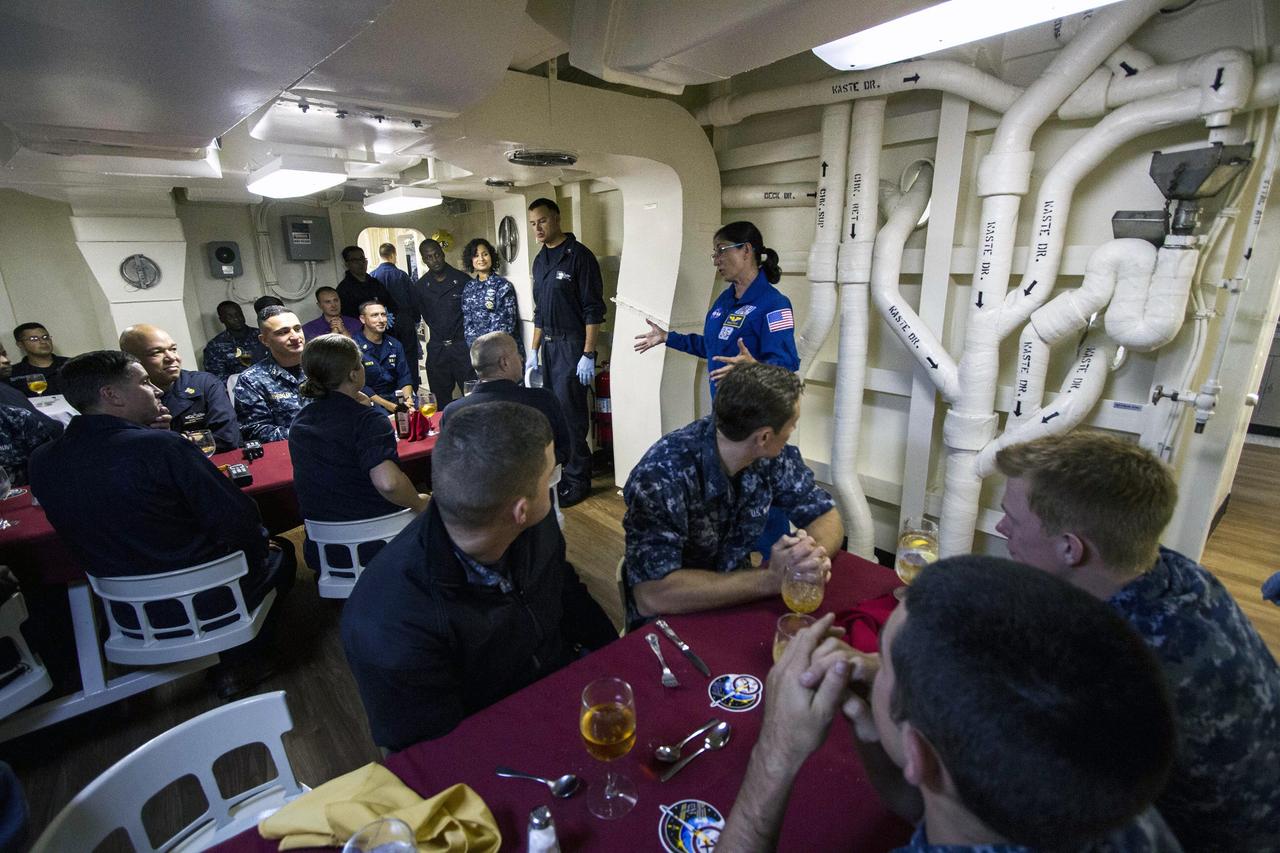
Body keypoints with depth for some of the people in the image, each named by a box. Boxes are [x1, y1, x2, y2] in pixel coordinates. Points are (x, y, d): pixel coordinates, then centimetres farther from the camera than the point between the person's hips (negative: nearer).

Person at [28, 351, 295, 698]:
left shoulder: (41, 461, -4)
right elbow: (238, 520, -23)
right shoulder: (162, 445, -25)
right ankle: (241, 664, 24)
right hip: (205, 602, -6)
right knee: (280, 552, 22)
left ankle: (231, 661, 34)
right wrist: (259, 544, -1)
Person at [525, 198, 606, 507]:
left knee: (569, 414, -5)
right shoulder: (539, 261, 14)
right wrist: (533, 351, 17)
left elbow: (593, 309, -12)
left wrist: (588, 355, -17)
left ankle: (576, 481, 7)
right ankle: (556, 472, 24)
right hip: (547, 345, 7)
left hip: (572, 345, -7)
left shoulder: (579, 255, -8)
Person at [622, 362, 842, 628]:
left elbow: (826, 516, -2)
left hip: (737, 598, 5)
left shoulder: (773, 455, -11)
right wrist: (770, 578, -34)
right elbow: (651, 596, -36)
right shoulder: (663, 474, -30)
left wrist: (814, 554, -25)